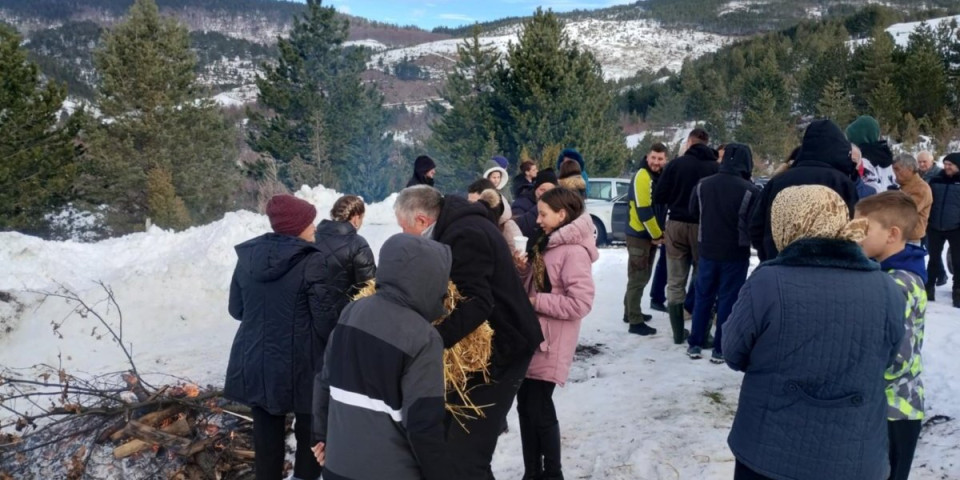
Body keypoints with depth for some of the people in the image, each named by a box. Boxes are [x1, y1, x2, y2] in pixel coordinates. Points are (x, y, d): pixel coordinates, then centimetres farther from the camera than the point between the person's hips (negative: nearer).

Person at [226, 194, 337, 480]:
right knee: (310, 435, 13)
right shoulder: (317, 262, -18)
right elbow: (327, 322, -18)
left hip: (255, 365, 5)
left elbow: (236, 309, 12)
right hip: (302, 367, -5)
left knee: (266, 435, 16)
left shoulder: (248, 256, 2)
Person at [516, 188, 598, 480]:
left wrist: (534, 301, -17)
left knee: (539, 410, -1)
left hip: (549, 345, -9)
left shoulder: (574, 251, -16)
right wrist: (519, 269, 0)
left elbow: (580, 302, -24)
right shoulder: (546, 244, 13)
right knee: (526, 407, 12)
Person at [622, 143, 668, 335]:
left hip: (652, 234, 9)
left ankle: (631, 312, 30)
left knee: (642, 276, 18)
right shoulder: (642, 176, -18)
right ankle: (635, 322, -2)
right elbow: (644, 210, -22)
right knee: (638, 278, -6)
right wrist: (657, 234, -14)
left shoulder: (661, 176, 12)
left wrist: (659, 233, 10)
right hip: (639, 234, -9)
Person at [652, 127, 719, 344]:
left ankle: (678, 332, 11)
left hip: (676, 225, 1)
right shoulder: (716, 167, -5)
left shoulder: (675, 164, -4)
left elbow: (658, 197, -5)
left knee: (675, 282, 9)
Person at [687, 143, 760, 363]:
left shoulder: (703, 184, -2)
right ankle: (720, 349, 10)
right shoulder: (750, 190, -17)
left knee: (703, 297, 15)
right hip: (736, 253, -4)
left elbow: (693, 211, 13)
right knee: (728, 300, 5)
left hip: (707, 250, 4)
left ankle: (695, 344, 19)